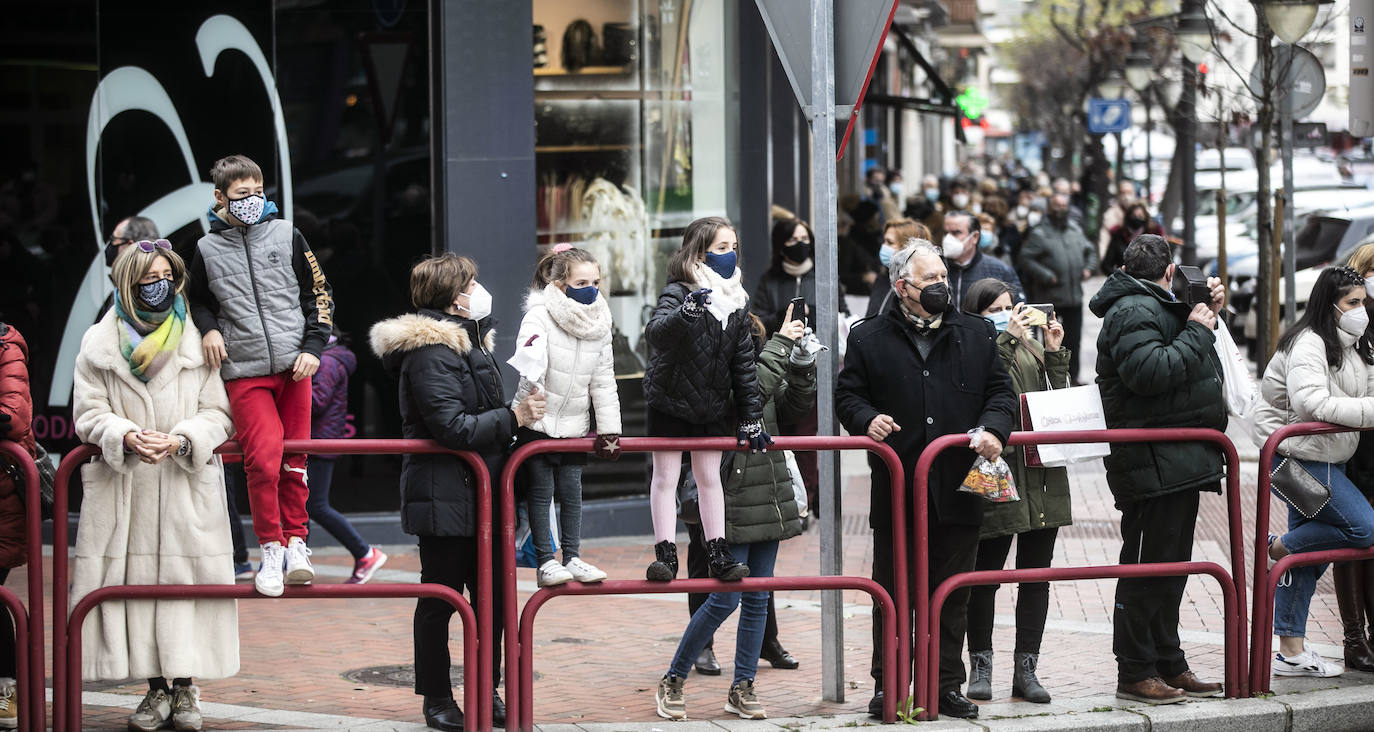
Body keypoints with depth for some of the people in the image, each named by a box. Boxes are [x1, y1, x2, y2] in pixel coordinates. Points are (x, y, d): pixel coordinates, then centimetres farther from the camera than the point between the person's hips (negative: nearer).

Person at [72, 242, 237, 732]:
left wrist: (179, 440, -15)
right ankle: (156, 691, 8)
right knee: (136, 584, -1)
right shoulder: (99, 345, 9)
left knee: (185, 581, -3)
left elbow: (217, 414, 4)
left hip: (187, 486, 0)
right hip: (123, 490, 1)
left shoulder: (197, 343, 8)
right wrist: (127, 437, -17)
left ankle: (185, 690, 6)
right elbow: (89, 413, 3)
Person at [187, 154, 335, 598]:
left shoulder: (286, 236, 6)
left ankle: (296, 542, 18)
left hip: (294, 366, 1)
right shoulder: (208, 250, 6)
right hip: (245, 373, -1)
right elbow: (198, 303, 21)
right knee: (263, 460, -15)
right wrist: (209, 330, 1)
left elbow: (319, 293, 11)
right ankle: (271, 548, -1)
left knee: (295, 461, 5)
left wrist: (313, 347, 1)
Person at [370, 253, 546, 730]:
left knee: (491, 595, 11)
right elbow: (452, 427, -22)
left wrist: (521, 414, 15)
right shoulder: (429, 350, -15)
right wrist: (513, 417, -18)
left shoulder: (469, 341, 17)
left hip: (481, 494, 9)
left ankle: (486, 694, 21)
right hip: (444, 498, -9)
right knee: (440, 598, 1)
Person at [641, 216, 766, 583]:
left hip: (712, 407, 5)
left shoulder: (737, 301, 1)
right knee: (666, 477, -1)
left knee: (710, 478, 10)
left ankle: (719, 554, 14)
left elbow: (744, 363, 5)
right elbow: (655, 333, -37)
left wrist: (750, 418, 4)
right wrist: (686, 312, -56)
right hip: (669, 404, -5)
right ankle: (665, 554, 3)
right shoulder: (678, 293, -17)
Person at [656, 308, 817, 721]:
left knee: (757, 599, 9)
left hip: (768, 503, 8)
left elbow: (799, 401, 12)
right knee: (725, 600, -8)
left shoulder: (757, 373, 13)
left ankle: (742, 689, 16)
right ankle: (672, 682, 7)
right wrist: (781, 344, -22)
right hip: (730, 506, -8)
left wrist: (802, 363, -5)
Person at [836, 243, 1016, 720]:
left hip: (958, 489, 2)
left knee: (952, 596, 7)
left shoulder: (977, 335, 11)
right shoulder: (870, 338, 6)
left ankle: (947, 686, 15)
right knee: (892, 593, 3)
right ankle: (887, 687, 11)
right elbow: (847, 395, 6)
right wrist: (867, 419, -14)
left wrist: (994, 428, -8)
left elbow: (1001, 391, 10)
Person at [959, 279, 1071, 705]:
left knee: (1036, 575, 6)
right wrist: (1008, 338, -19)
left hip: (1042, 477, 5)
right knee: (985, 577, 1)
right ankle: (981, 666, 12)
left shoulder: (1033, 349, 16)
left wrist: (1055, 355, 1)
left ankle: (1026, 670, 12)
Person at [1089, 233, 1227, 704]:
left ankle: (1169, 666, 24)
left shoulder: (1154, 307, 20)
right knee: (1148, 567, -7)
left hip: (1177, 464, 11)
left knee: (1171, 566, 16)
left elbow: (1181, 361, 25)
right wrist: (1197, 331, -17)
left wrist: (1208, 314, 13)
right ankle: (1134, 674, -2)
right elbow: (1149, 372, -27)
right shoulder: (1133, 311, -13)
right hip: (1155, 466, -11)